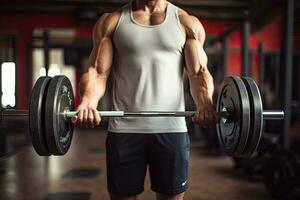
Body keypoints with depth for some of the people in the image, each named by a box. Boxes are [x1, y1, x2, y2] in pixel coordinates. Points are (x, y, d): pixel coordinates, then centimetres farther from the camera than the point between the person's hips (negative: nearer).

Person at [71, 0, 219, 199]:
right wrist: (88, 102, -20)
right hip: (124, 129, 0)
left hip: (171, 128, 0)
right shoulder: (111, 21, 10)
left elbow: (198, 71, 2)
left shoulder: (187, 23, 10)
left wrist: (205, 102, -19)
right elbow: (98, 71, 2)